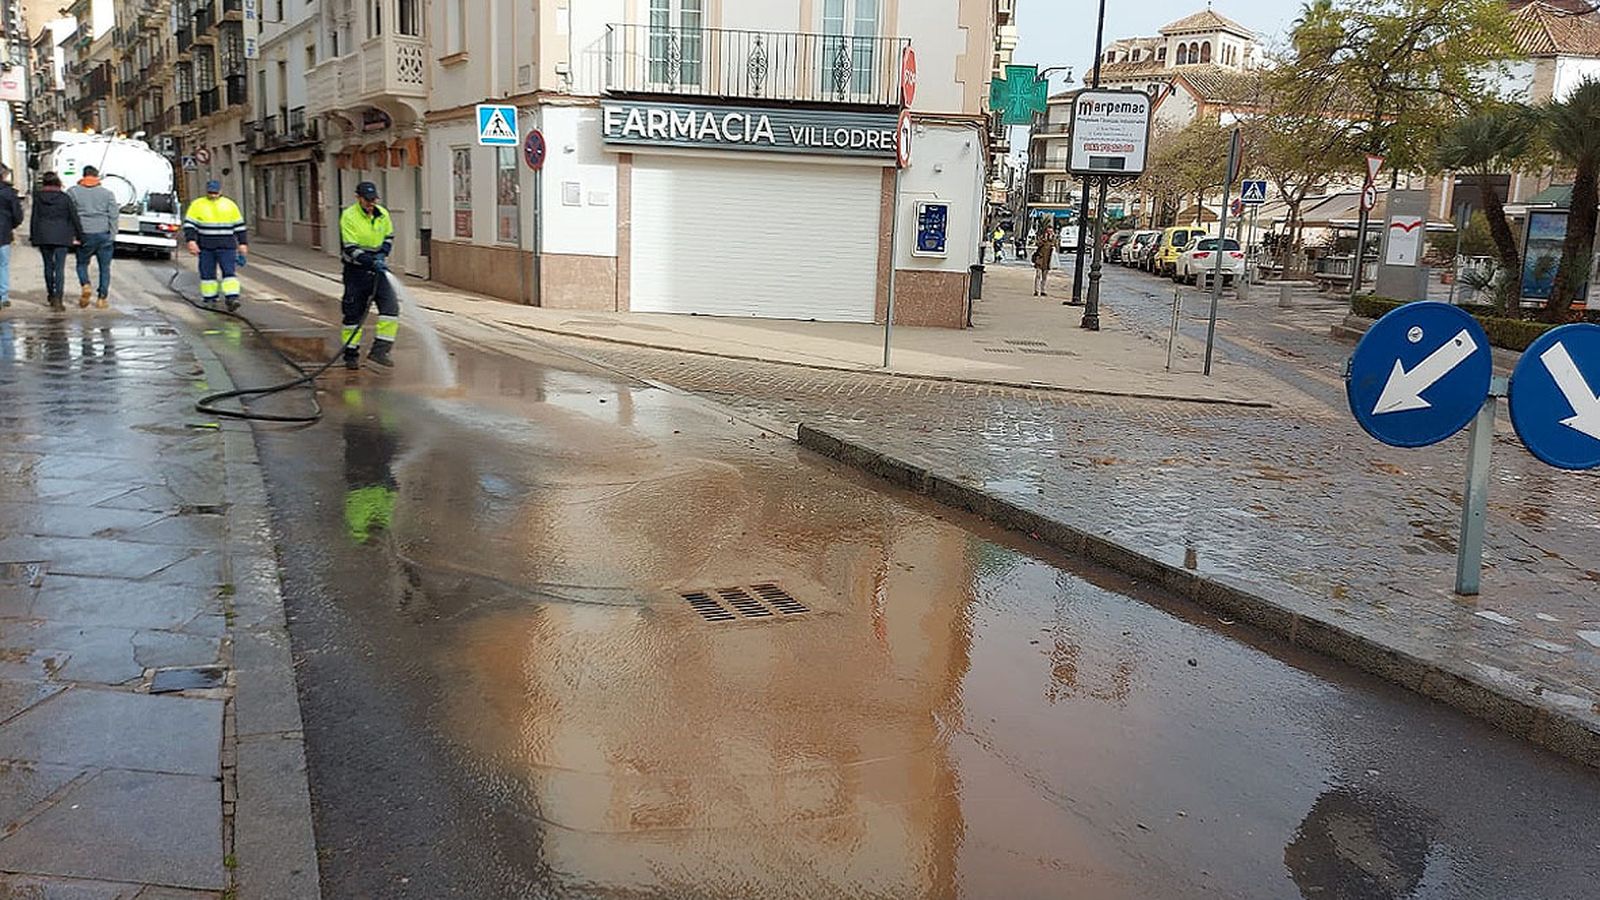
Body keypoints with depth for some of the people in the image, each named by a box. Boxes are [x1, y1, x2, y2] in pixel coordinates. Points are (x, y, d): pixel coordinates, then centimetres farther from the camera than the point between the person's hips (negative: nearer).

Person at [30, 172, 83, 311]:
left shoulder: (38, 197, 1)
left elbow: (34, 218, 3)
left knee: (48, 266, 15)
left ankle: (51, 296, 25)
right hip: (61, 236, -2)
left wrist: (32, 236, 9)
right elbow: (74, 218, -2)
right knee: (60, 267, -4)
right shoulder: (64, 198, -3)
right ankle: (58, 298, -15)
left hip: (43, 236, 2)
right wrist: (79, 236, 6)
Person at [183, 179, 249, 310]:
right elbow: (189, 224, 1)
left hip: (226, 246, 0)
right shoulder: (197, 205, 6)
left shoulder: (230, 205, 10)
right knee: (208, 274, 3)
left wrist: (243, 243, 8)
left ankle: (232, 299, -18)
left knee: (229, 271, -11)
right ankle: (209, 299, 11)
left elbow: (239, 226, 14)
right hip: (205, 247, 0)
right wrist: (191, 241, -12)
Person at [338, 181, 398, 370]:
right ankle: (351, 355, 14)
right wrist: (372, 262, -29)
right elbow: (351, 249, -19)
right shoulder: (349, 216, -14)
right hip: (356, 270, -4)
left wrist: (382, 254, -3)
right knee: (354, 313, 4)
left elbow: (389, 236, 16)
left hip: (379, 269, 4)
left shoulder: (382, 214, 2)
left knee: (391, 306, -10)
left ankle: (380, 350, -7)